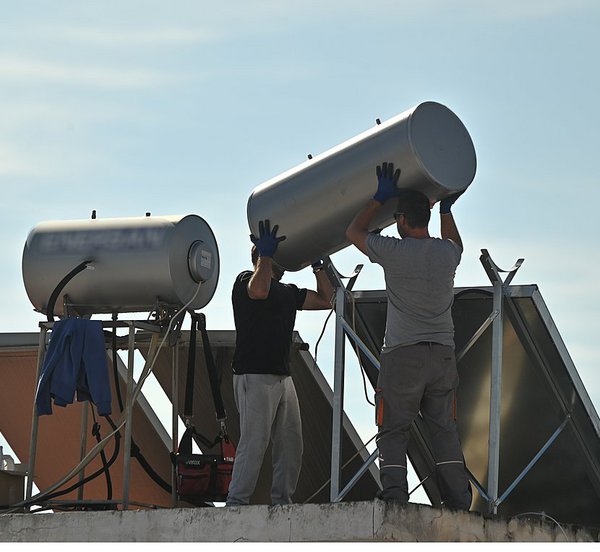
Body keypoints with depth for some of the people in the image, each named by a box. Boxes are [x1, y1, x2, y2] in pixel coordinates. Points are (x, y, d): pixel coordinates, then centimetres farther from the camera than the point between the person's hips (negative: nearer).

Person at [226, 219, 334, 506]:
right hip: (254, 377, -9)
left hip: (283, 377, 9)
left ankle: (282, 503, 8)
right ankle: (235, 504, -11)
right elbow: (259, 291, -25)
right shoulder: (247, 280, -1)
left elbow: (325, 299, 24)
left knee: (291, 444, 4)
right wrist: (265, 254, -18)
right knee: (254, 442, -13)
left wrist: (317, 265, 20)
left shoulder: (289, 292, 24)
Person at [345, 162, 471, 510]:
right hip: (443, 354, 4)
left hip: (402, 355, -4)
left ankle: (394, 498, -11)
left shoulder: (394, 252, -8)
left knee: (393, 431, 1)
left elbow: (354, 231, 11)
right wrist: (446, 208, 42)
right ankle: (459, 503, 5)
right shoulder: (447, 252, 5)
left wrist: (381, 197, 16)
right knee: (445, 429, 9)